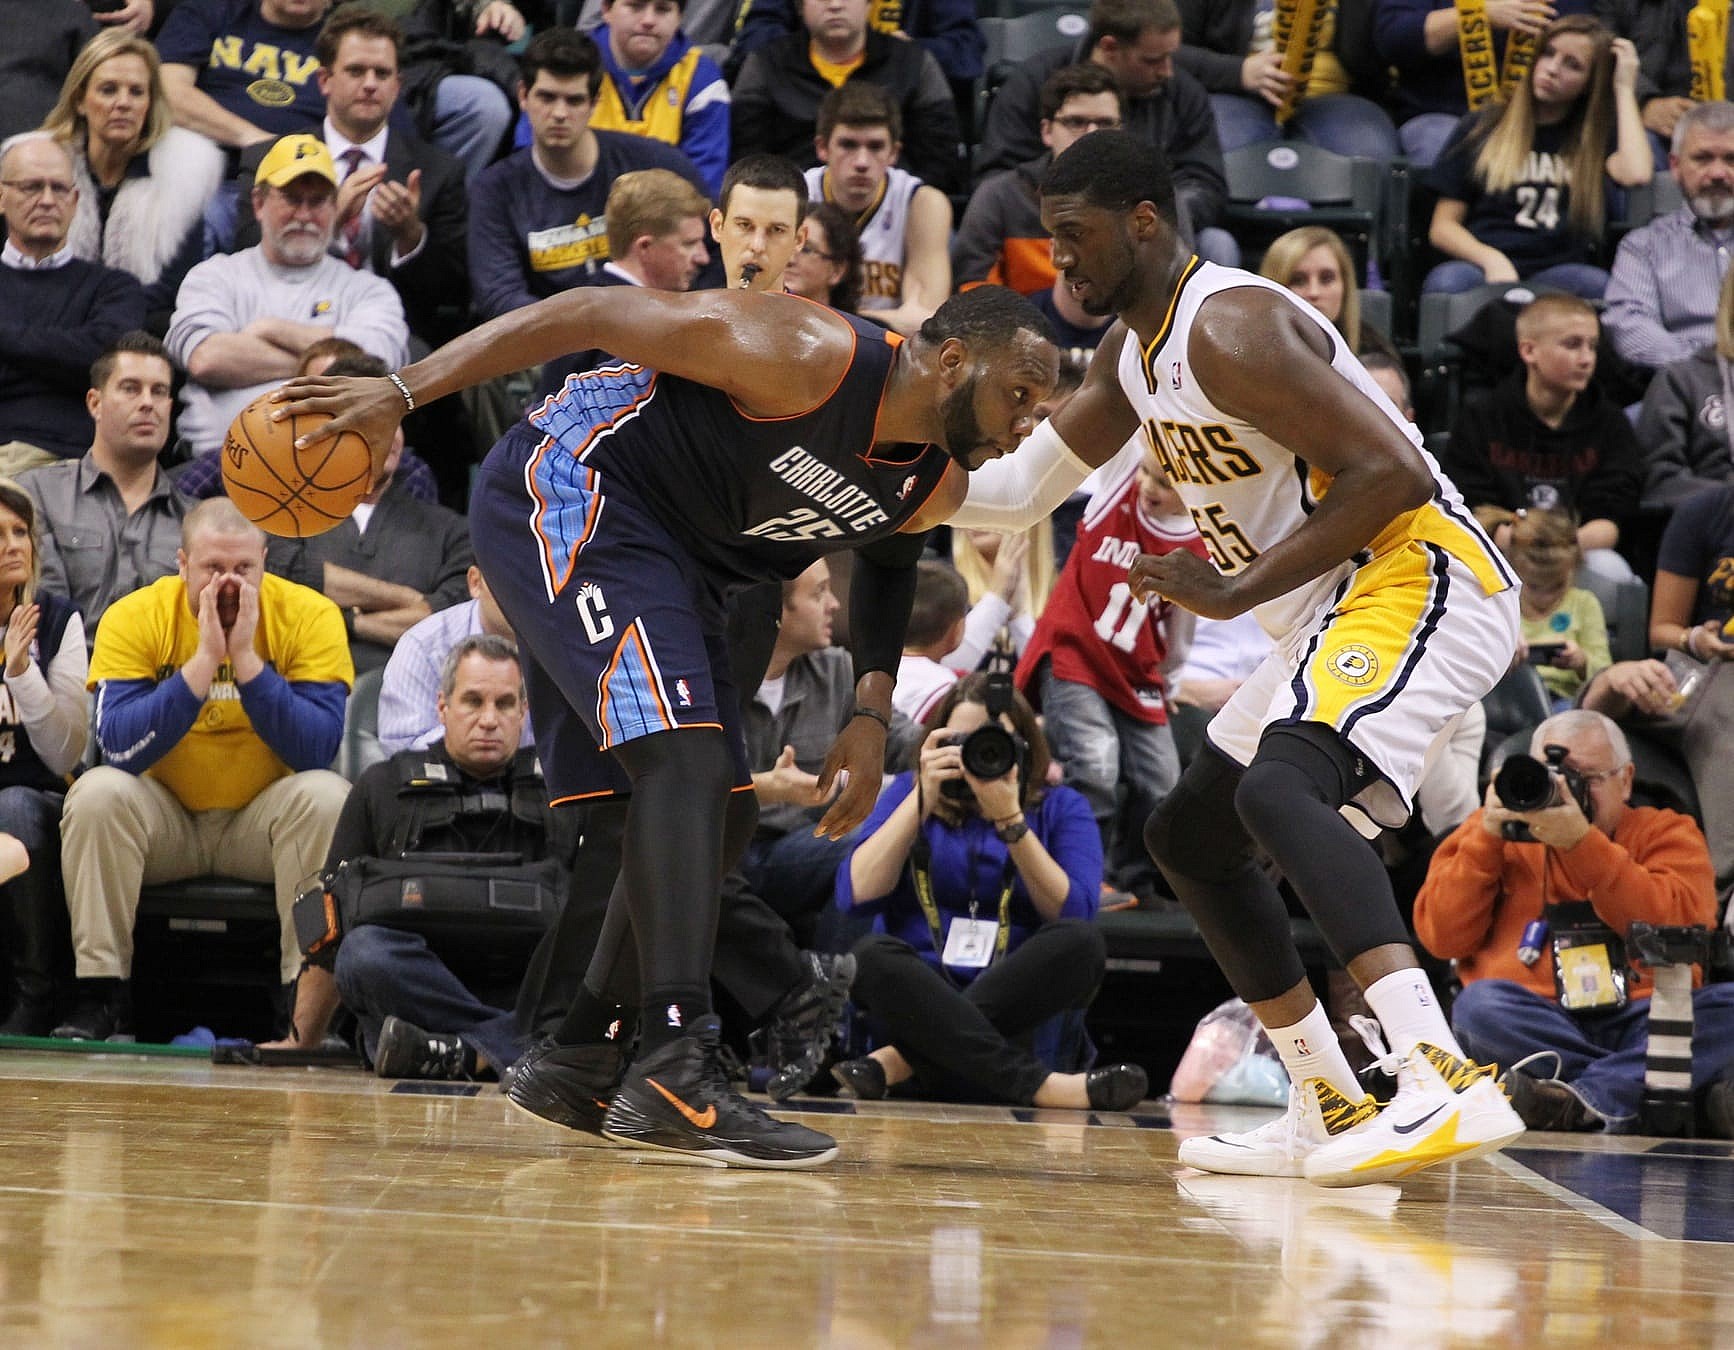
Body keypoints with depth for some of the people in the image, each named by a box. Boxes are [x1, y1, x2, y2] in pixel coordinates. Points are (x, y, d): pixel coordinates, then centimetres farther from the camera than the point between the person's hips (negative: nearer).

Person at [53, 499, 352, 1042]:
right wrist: (204, 660, -27)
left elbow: (317, 750, -21)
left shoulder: (309, 616, -11)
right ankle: (100, 993, -20)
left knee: (326, 796, -29)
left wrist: (245, 657, -28)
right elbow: (120, 749, -23)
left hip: (263, 820, 0)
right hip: (164, 817, 0)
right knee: (98, 792, -27)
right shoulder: (134, 618, -11)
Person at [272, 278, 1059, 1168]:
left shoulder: (938, 489, -1)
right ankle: (676, 1078, -32)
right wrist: (403, 392, -25)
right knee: (685, 757, -24)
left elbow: (887, 558, 23)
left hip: (672, 557, 10)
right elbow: (594, 315, -22)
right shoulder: (810, 358, -25)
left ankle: (576, 1059, 21)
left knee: (718, 824, 10)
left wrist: (872, 713, 7)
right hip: (565, 492, -10)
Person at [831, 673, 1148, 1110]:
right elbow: (856, 894, -2)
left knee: (1082, 943, -28)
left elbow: (1072, 915, -6)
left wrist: (1010, 821, -13)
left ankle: (903, 1060, -34)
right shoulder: (909, 792, 13)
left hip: (1015, 1000, 0)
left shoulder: (1061, 808, 11)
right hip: (920, 990, 0)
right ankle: (1038, 1085, -42)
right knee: (870, 955, -31)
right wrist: (923, 799, -7)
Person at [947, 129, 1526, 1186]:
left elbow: (1394, 472, -23)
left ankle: (1448, 1083, -45)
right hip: (1338, 612, 11)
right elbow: (1019, 492, 26)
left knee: (1278, 790, -33)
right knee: (1189, 837, 17)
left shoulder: (1230, 328, -17)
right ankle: (1331, 1115, 19)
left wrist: (1236, 591, -22)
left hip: (1420, 579, -11)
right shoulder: (1134, 352, 15)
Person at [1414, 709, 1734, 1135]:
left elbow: (1685, 923, -6)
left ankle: (1585, 1098, -43)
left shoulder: (1663, 832, 16)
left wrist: (1582, 843, -12)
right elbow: (1441, 939, 7)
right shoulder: (1497, 830, 19)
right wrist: (1487, 840, -1)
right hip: (1535, 1027, 0)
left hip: (1642, 1024, 0)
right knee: (1478, 1005, -31)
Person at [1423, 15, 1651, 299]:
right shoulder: (1482, 129, 18)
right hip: (1482, 267, 0)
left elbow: (1635, 174, -5)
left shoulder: (1596, 135, 19)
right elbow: (1442, 227, 12)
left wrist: (1624, 88, 7)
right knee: (1447, 281, -37)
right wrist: (1491, 259, -10)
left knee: (1597, 284, -36)